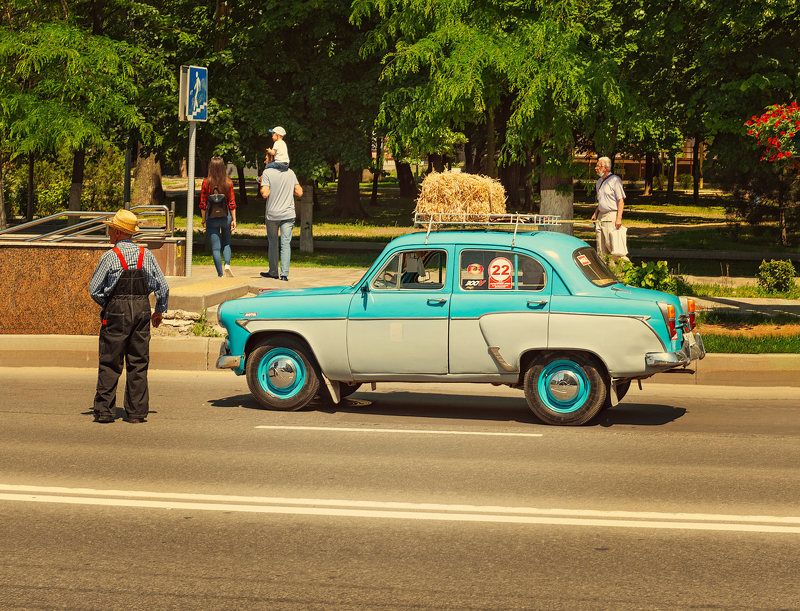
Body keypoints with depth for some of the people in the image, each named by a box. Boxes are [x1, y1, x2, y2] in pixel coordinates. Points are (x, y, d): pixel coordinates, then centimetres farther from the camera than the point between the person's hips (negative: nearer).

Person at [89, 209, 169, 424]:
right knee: (138, 363, 8)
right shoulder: (146, 255, 3)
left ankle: (104, 411, 1)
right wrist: (160, 310, 18)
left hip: (116, 312, -3)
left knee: (109, 363, 3)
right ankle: (136, 412, 7)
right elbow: (163, 286, 5)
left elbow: (94, 289, -6)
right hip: (142, 310, 3)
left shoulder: (110, 256, -8)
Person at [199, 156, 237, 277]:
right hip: (225, 216, 2)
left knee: (215, 247, 4)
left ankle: (220, 274, 3)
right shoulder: (228, 182, -4)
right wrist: (234, 219, 4)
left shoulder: (206, 182, -7)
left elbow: (203, 203, -4)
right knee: (226, 243, 20)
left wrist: (204, 220, 5)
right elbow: (232, 202, -2)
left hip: (211, 217, -1)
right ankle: (227, 264, -5)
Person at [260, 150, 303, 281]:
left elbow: (265, 194, -16)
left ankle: (273, 271, 21)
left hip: (272, 215, -2)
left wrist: (261, 185, 4)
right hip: (288, 214, 2)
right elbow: (299, 192, 4)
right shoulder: (290, 172, 5)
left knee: (272, 243, 13)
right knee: (286, 243, 0)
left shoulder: (267, 172, -7)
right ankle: (284, 273, -6)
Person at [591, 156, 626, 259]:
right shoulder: (599, 182, 17)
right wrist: (595, 214, 16)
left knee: (611, 244, -11)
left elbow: (621, 200, -13)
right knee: (601, 247, 7)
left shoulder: (615, 180, -9)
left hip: (611, 216, -8)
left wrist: (619, 218, -19)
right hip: (601, 215, 8)